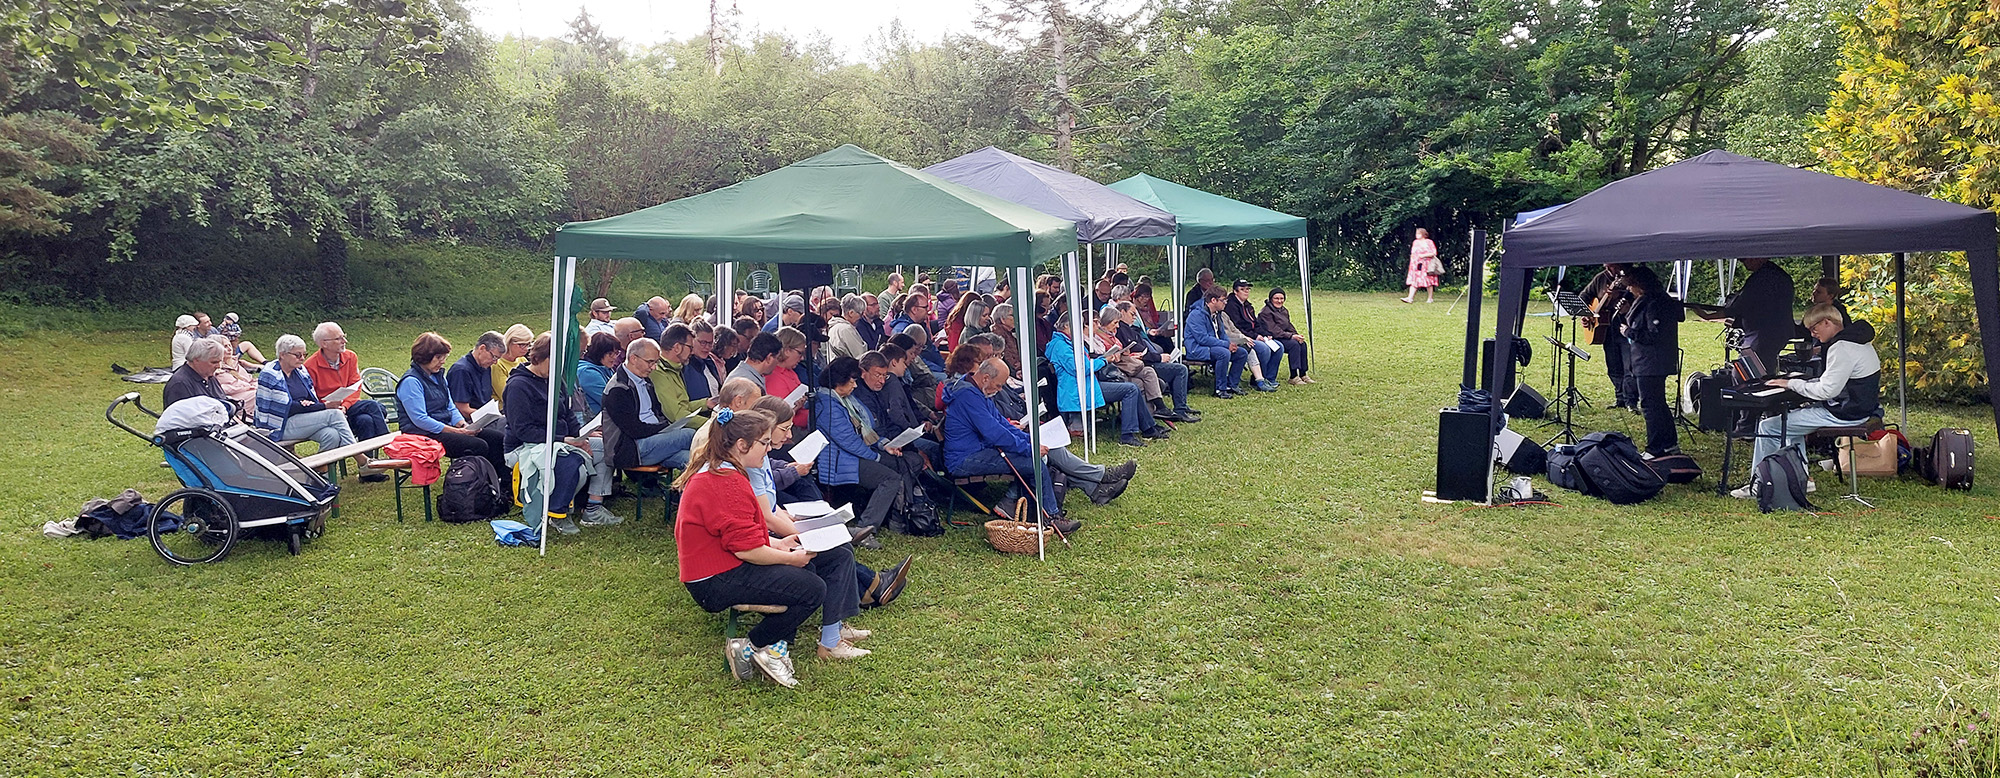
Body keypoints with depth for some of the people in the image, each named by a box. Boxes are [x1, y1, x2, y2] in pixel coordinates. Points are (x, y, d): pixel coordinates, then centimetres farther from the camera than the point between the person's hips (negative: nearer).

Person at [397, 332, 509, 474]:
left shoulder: (439, 376, 16)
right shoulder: (411, 382, -11)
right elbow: (420, 420, -18)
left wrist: (464, 425, -2)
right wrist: (457, 432, -20)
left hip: (447, 427, 9)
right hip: (426, 434, -9)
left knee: (498, 438, -10)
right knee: (479, 446, -28)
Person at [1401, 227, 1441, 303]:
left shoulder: (1429, 242, -2)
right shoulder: (1415, 242, 14)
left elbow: (1434, 253, -8)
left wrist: (1424, 255, -18)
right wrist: (1412, 262, 10)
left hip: (1426, 265, -5)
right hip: (1416, 265, 5)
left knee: (1428, 282, 0)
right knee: (1413, 281, -5)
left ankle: (1430, 298, 10)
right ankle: (1410, 298, -12)